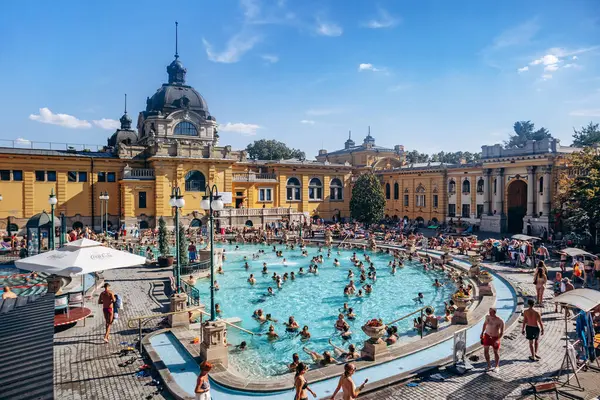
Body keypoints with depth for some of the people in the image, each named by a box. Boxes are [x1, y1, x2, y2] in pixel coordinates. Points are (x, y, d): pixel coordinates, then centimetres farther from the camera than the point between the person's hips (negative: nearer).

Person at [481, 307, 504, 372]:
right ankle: (489, 365, 24)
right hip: (487, 335, 4)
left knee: (496, 352, 12)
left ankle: (497, 366, 31)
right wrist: (482, 333, 12)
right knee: (485, 351, 7)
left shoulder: (500, 321, -22)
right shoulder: (487, 317, -9)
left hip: (495, 337, -4)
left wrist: (498, 340, -24)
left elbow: (502, 332, -15)